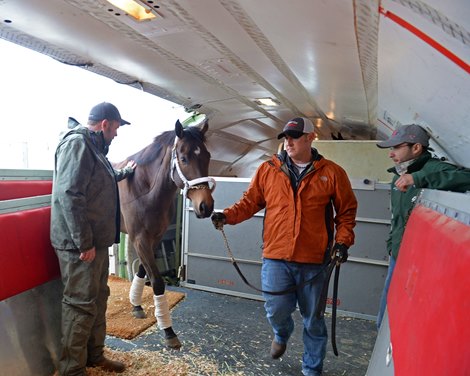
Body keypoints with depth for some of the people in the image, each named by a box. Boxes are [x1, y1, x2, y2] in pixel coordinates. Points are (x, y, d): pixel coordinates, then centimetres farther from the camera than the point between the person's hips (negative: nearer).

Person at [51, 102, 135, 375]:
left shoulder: (93, 147, 14)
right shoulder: (77, 143, -16)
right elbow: (68, 196, -25)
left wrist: (126, 173, 42)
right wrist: (84, 243, -24)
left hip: (97, 241, 10)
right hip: (80, 245, -10)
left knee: (98, 299, 19)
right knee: (81, 305, 2)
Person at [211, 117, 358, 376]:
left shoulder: (332, 173, -1)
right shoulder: (268, 170, 2)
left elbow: (346, 211, 5)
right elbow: (250, 202, 7)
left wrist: (342, 240, -7)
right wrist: (228, 216, -8)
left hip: (314, 260, 0)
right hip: (276, 257, 1)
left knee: (313, 319, 14)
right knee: (276, 310, 5)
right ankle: (282, 335, 44)